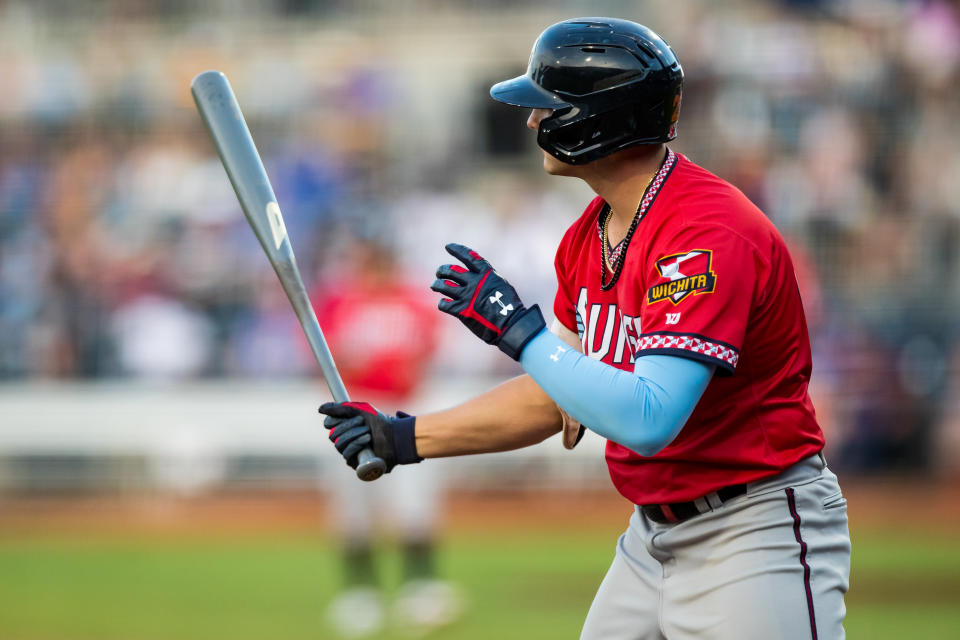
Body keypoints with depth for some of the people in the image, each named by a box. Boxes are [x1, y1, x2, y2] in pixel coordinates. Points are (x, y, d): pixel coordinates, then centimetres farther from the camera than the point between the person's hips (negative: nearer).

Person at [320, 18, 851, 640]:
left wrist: (517, 327, -26)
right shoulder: (589, 236, 7)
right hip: (654, 536, 9)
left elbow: (648, 420, -32)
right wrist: (406, 437, 13)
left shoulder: (710, 234, -23)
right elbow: (557, 400, 17)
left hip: (755, 534, -9)